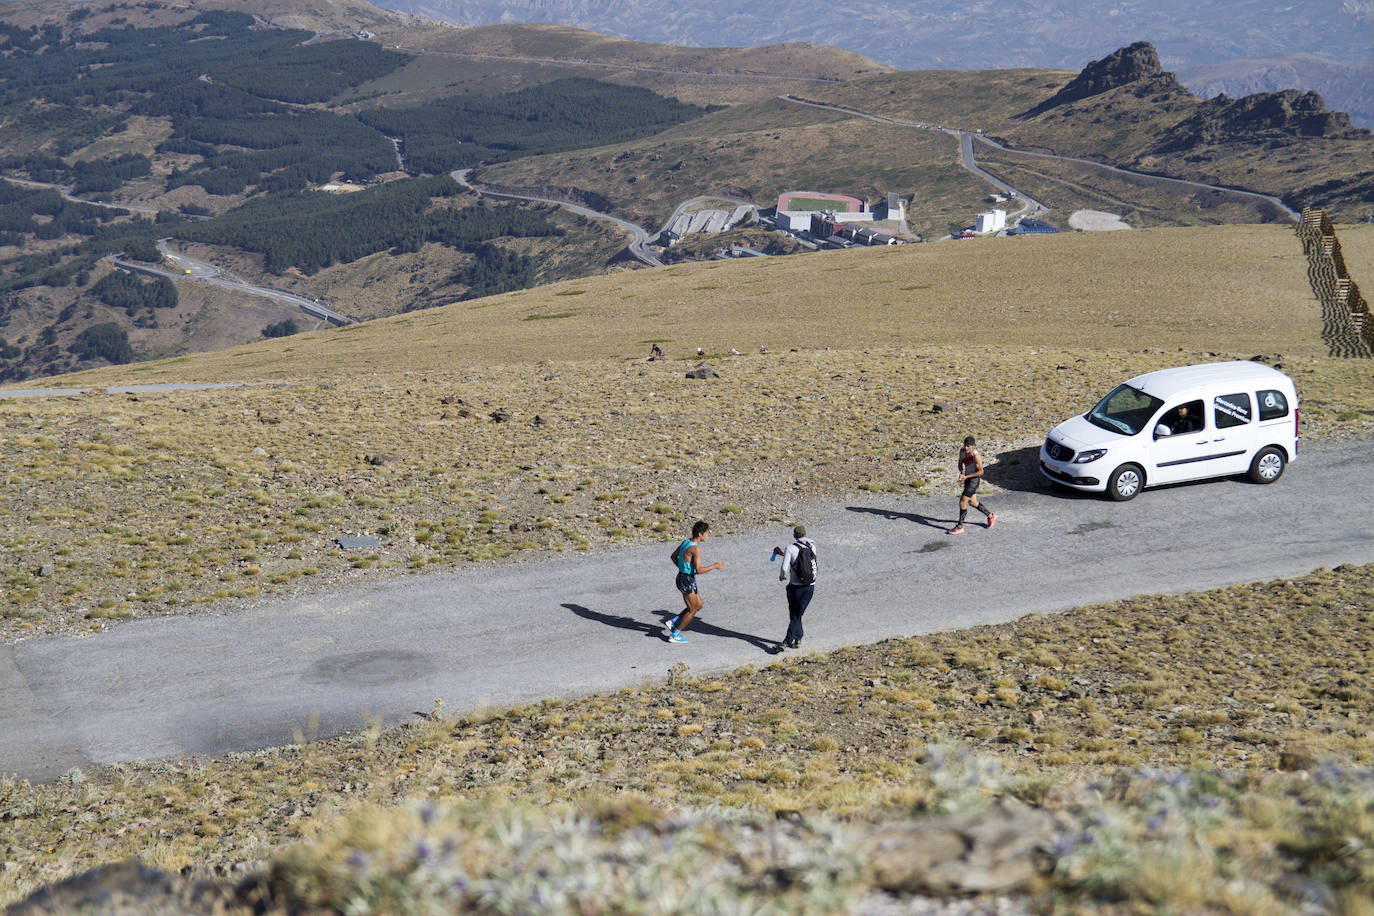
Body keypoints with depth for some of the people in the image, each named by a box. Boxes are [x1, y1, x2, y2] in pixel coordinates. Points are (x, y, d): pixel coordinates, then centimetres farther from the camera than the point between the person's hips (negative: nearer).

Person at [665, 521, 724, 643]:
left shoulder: (686, 541, 5)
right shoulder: (695, 548, -24)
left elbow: (674, 556, 17)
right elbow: (699, 570, -27)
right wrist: (714, 566, -17)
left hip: (682, 576, 9)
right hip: (687, 581, -9)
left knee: (698, 605, 19)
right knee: (692, 610, 4)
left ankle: (672, 623, 20)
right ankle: (674, 635, 13)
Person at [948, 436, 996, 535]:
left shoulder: (976, 456, -23)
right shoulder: (962, 451, -3)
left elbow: (981, 472, -19)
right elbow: (960, 464, 12)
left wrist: (966, 477, -22)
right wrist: (961, 473, -8)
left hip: (974, 479, -9)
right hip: (967, 479, 9)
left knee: (962, 502, -9)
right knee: (972, 502, 19)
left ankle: (960, 526, 3)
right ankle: (991, 516, 40)